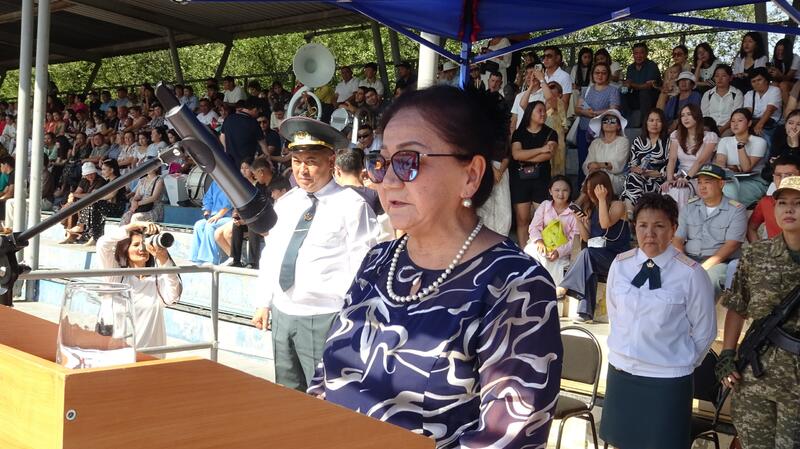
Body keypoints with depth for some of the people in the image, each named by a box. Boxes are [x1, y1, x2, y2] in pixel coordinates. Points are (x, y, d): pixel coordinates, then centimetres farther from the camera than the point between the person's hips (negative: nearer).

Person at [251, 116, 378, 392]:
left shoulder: (351, 205, -11)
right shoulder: (285, 203, 10)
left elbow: (361, 267, -13)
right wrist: (264, 303, 15)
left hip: (324, 318, -7)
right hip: (281, 314, 7)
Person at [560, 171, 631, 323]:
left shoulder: (618, 205, -1)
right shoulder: (590, 209, 16)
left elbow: (605, 224, -20)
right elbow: (586, 238, 14)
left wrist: (602, 199, -18)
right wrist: (579, 220, -1)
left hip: (617, 257, -4)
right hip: (596, 258, 4)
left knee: (587, 254, -34)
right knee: (589, 268, -32)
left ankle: (563, 288, -31)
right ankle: (586, 312, -37)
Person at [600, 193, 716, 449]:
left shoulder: (691, 274, -14)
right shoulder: (620, 265, -2)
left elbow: (705, 331, -4)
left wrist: (685, 363, 5)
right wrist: (622, 347, 12)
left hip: (668, 378, -4)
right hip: (621, 370, 4)